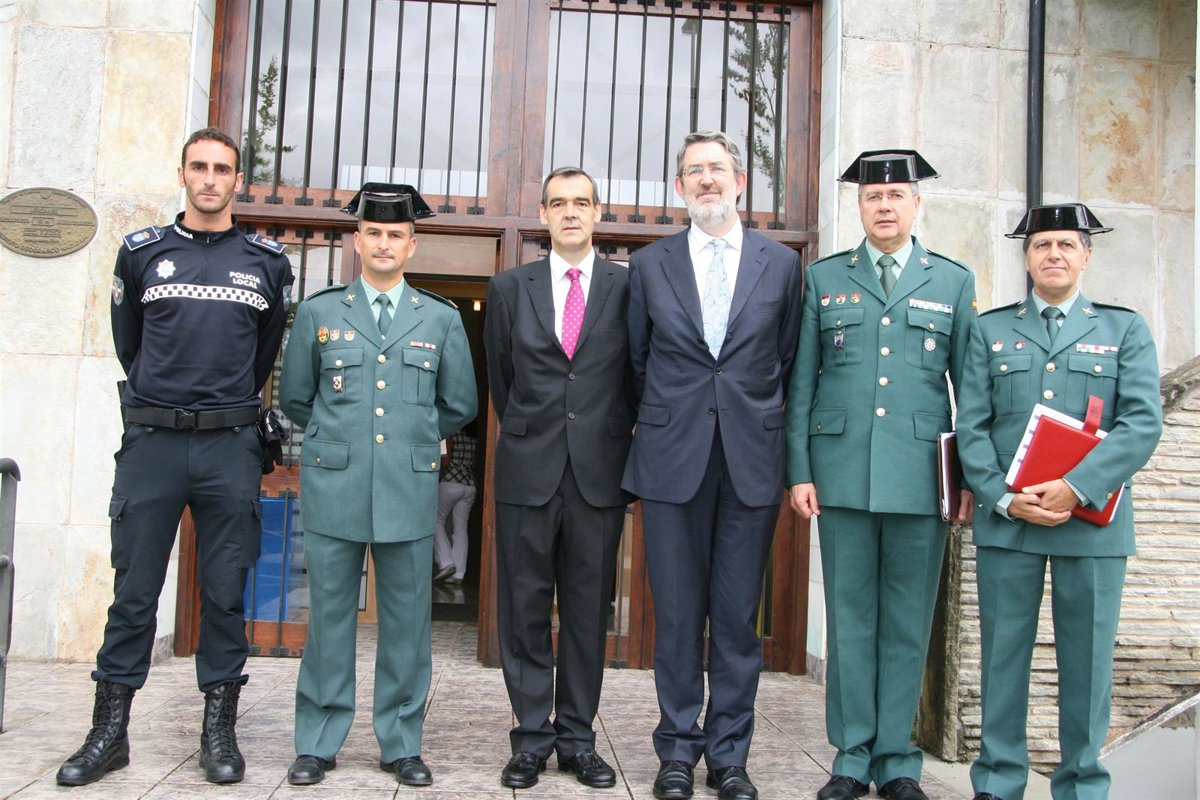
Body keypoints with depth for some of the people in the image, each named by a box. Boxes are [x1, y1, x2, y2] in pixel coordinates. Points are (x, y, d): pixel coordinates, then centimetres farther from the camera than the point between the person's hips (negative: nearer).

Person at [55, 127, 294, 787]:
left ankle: (219, 732, 14)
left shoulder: (268, 262, 7)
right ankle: (109, 733, 15)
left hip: (230, 445, 0)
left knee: (225, 593, 4)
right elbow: (127, 341, 18)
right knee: (133, 591, 4)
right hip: (151, 441, 0)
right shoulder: (141, 253, 7)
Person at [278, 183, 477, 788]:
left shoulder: (442, 319, 9)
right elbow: (295, 399, 15)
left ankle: (401, 744, 16)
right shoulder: (317, 312, 9)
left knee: (407, 621, 5)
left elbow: (459, 407, 15)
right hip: (333, 489, 0)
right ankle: (317, 744, 17)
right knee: (329, 617, 5)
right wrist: (339, 438, 13)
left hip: (409, 492, 0)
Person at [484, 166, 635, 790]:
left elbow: (634, 377, 11)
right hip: (527, 472, 1)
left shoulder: (628, 288, 4)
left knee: (588, 610, 6)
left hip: (599, 474, -1)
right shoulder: (509, 288, 8)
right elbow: (500, 379, 15)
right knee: (524, 608, 5)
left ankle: (578, 739, 17)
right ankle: (531, 738, 16)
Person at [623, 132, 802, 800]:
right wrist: (664, 424, 11)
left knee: (739, 616, 6)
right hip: (673, 461, 0)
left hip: (753, 461, 0)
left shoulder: (782, 263, 7)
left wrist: (766, 429, 8)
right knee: (677, 614, 6)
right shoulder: (649, 264, 7)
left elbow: (789, 361, 10)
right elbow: (639, 360, 12)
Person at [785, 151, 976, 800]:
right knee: (849, 618, 6)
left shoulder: (954, 282, 10)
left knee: (908, 622, 5)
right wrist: (799, 471, 1)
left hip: (921, 476, 0)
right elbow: (801, 383, 7)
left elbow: (970, 389, 8)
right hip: (842, 472, 0)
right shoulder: (823, 279, 10)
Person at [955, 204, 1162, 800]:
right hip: (1005, 520, 1)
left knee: (1088, 657, 5)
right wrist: (1003, 498, -10)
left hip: (1093, 521, 0)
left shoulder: (1125, 330, 9)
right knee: (1003, 652, 6)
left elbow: (1142, 423, -4)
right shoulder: (990, 329, 11)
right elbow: (972, 426, 4)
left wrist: (1076, 488, -16)